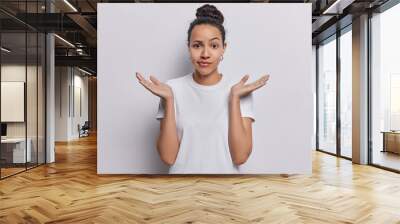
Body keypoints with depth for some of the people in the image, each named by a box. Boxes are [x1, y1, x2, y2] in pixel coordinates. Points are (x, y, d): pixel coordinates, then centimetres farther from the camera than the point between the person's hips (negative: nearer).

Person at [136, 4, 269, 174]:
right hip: (183, 172, 0)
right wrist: (168, 100, -20)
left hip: (225, 172, 0)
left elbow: (240, 157, -16)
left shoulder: (238, 91, -8)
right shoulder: (173, 89, -8)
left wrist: (234, 98, -20)